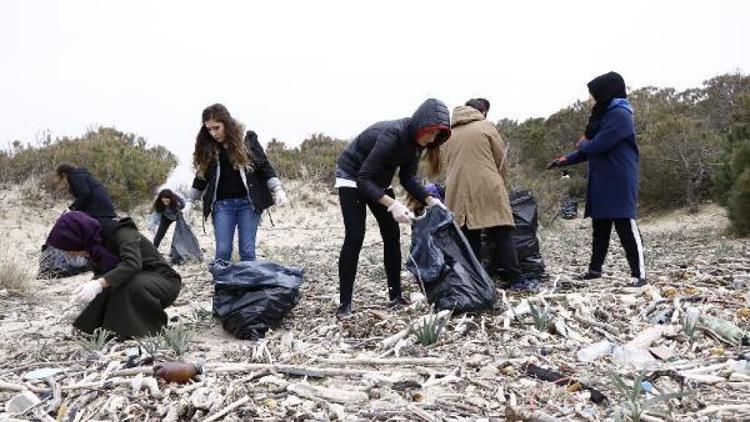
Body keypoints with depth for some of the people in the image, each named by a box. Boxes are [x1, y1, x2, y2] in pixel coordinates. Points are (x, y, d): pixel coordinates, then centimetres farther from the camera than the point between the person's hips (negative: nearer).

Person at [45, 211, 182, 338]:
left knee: (130, 284, -34)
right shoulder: (96, 245, 1)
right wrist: (89, 286, -13)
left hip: (164, 282, -7)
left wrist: (99, 284, -45)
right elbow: (101, 274, 7)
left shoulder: (120, 232, -22)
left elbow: (132, 263, -37)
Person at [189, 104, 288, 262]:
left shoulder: (247, 139, -1)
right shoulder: (206, 147, 4)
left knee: (247, 250, -2)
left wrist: (277, 190, -12)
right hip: (222, 204, 2)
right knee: (222, 251, -3)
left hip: (248, 202, -2)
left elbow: (264, 166, 0)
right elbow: (202, 176, 15)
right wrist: (190, 202, 18)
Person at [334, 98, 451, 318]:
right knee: (354, 237, -14)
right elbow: (363, 178, -35)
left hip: (378, 181, 8)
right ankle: (344, 303, -8)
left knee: (392, 235, 2)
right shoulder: (392, 135, -34)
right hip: (352, 178, -8)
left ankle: (396, 296, 8)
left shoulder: (416, 140, -10)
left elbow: (408, 177, -4)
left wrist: (429, 199, -19)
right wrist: (392, 204, -44)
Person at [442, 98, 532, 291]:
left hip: (458, 193, 4)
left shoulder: (449, 133, 14)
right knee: (502, 235, 2)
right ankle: (516, 280, 4)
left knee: (469, 238, 8)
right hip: (487, 191, -3)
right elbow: (502, 161, 6)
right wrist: (501, 184, 21)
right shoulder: (486, 127, 4)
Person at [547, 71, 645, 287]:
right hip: (601, 184, 10)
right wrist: (565, 160, 13)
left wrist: (582, 143, 0)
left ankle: (639, 274, -2)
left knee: (627, 229, -7)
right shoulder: (604, 115, 16)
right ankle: (595, 268, 25)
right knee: (599, 228, 15)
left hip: (619, 185, -10)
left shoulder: (620, 115, -15)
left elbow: (596, 146, -21)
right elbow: (591, 149, 20)